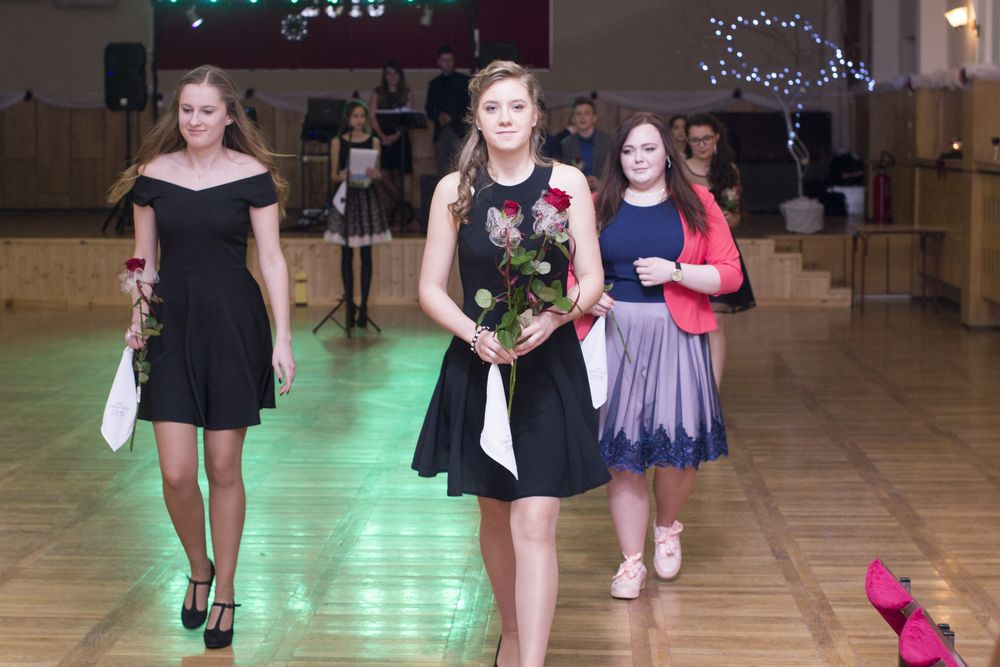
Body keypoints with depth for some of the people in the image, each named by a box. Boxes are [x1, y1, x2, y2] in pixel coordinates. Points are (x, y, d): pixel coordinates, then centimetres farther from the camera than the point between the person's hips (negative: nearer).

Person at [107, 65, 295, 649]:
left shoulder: (253, 176, -4)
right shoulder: (153, 174, 4)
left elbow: (272, 260, -4)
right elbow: (144, 259, 10)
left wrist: (283, 338, -9)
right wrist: (137, 319, -5)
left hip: (234, 324, -2)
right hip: (172, 323, 2)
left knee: (224, 469, 5)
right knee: (177, 473, -4)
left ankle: (225, 592, 21)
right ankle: (199, 569, 25)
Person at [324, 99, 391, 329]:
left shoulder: (373, 142, 6)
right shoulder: (338, 142, 3)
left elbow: (378, 174, 5)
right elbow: (333, 176, 2)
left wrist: (373, 175, -18)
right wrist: (342, 176, -20)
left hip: (367, 197, 1)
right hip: (347, 197, -1)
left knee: (366, 254, 1)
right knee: (347, 254, 1)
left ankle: (363, 306, 5)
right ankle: (350, 305, 6)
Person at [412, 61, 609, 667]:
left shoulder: (566, 183, -2)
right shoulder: (455, 190, 2)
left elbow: (592, 279, -1)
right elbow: (431, 287, 2)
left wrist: (554, 317, -22)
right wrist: (476, 335, -15)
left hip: (549, 369, -2)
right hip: (477, 369, 2)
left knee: (535, 523, -10)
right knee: (495, 516, 15)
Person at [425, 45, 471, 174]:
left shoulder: (464, 81, 8)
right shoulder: (434, 84, 18)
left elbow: (469, 106, 2)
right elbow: (429, 109, 16)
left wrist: (452, 117, -10)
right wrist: (438, 117, -5)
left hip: (458, 130, -3)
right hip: (440, 130, 4)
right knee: (442, 168, -2)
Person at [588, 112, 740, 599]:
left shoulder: (696, 205, 5)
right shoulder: (600, 207, 8)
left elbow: (730, 274, 1)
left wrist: (674, 272, -12)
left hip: (676, 338, -1)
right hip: (615, 336, 1)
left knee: (678, 447, -5)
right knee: (621, 453, 2)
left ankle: (667, 527, 27)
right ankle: (631, 562, 14)